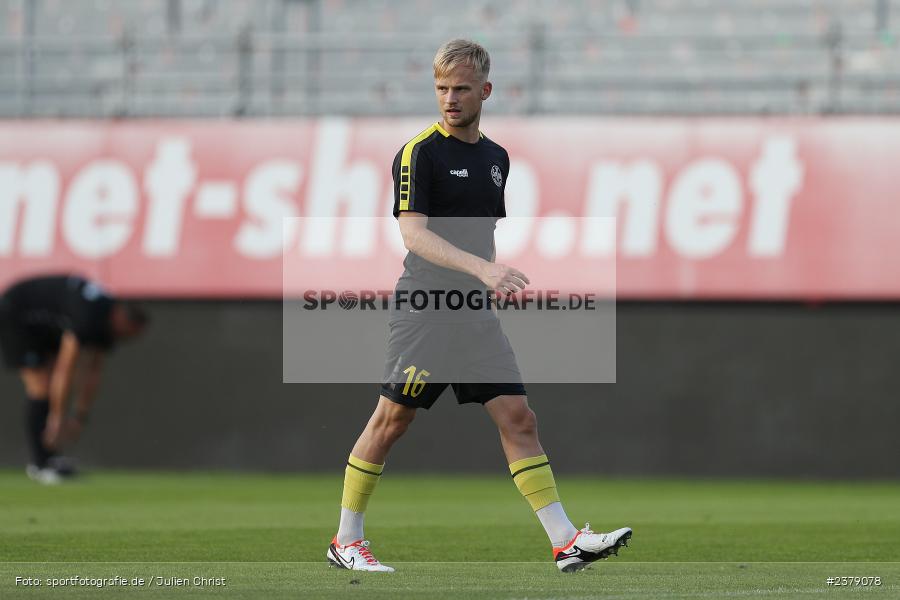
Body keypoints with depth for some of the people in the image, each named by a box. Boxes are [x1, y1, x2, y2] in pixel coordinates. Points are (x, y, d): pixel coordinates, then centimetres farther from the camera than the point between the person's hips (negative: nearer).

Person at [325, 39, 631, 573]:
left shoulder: (496, 157, 13)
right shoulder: (419, 153, -10)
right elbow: (413, 232, -20)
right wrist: (482, 269, -30)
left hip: (476, 313, 6)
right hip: (424, 310, -6)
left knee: (518, 418, -1)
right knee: (392, 422, 0)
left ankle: (566, 542, -5)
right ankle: (346, 541, 13)